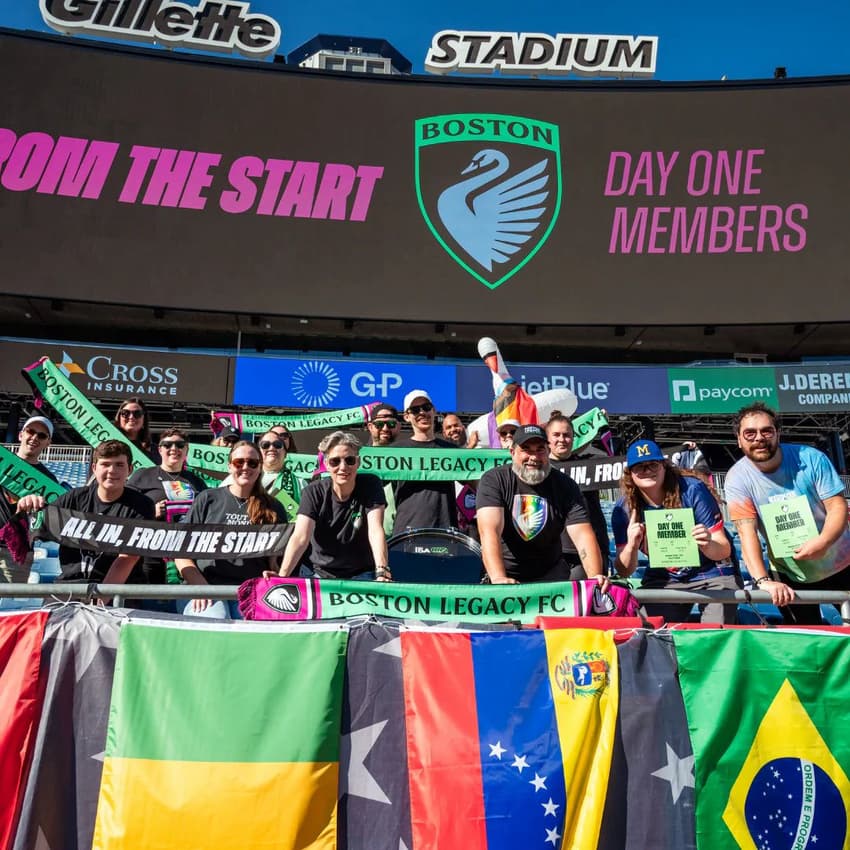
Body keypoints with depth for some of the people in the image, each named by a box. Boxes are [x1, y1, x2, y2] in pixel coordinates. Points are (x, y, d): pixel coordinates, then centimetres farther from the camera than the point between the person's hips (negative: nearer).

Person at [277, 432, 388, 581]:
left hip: (360, 574, -1)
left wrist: (382, 573, -35)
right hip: (320, 573, 1)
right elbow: (300, 537, -21)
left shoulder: (371, 485, -10)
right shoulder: (314, 492, -10)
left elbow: (376, 531, -21)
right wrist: (282, 576, -35)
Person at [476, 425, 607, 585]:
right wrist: (499, 578, -38)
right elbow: (490, 531, -23)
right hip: (505, 572, 0)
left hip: (550, 572, 1)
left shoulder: (565, 486, -4)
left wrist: (595, 577, -30)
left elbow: (582, 535, -13)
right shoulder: (493, 480, -11)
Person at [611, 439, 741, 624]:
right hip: (662, 580, 3)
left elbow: (724, 550, -16)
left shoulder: (692, 491, -19)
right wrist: (632, 546, -29)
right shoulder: (624, 510, -11)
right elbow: (624, 571, -9)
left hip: (713, 574, -2)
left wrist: (708, 545, -39)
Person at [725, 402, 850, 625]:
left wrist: (823, 541, -35)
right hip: (791, 577, 0)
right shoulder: (737, 478, -16)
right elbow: (747, 531, -24)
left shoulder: (811, 458, -15)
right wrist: (763, 580, -38)